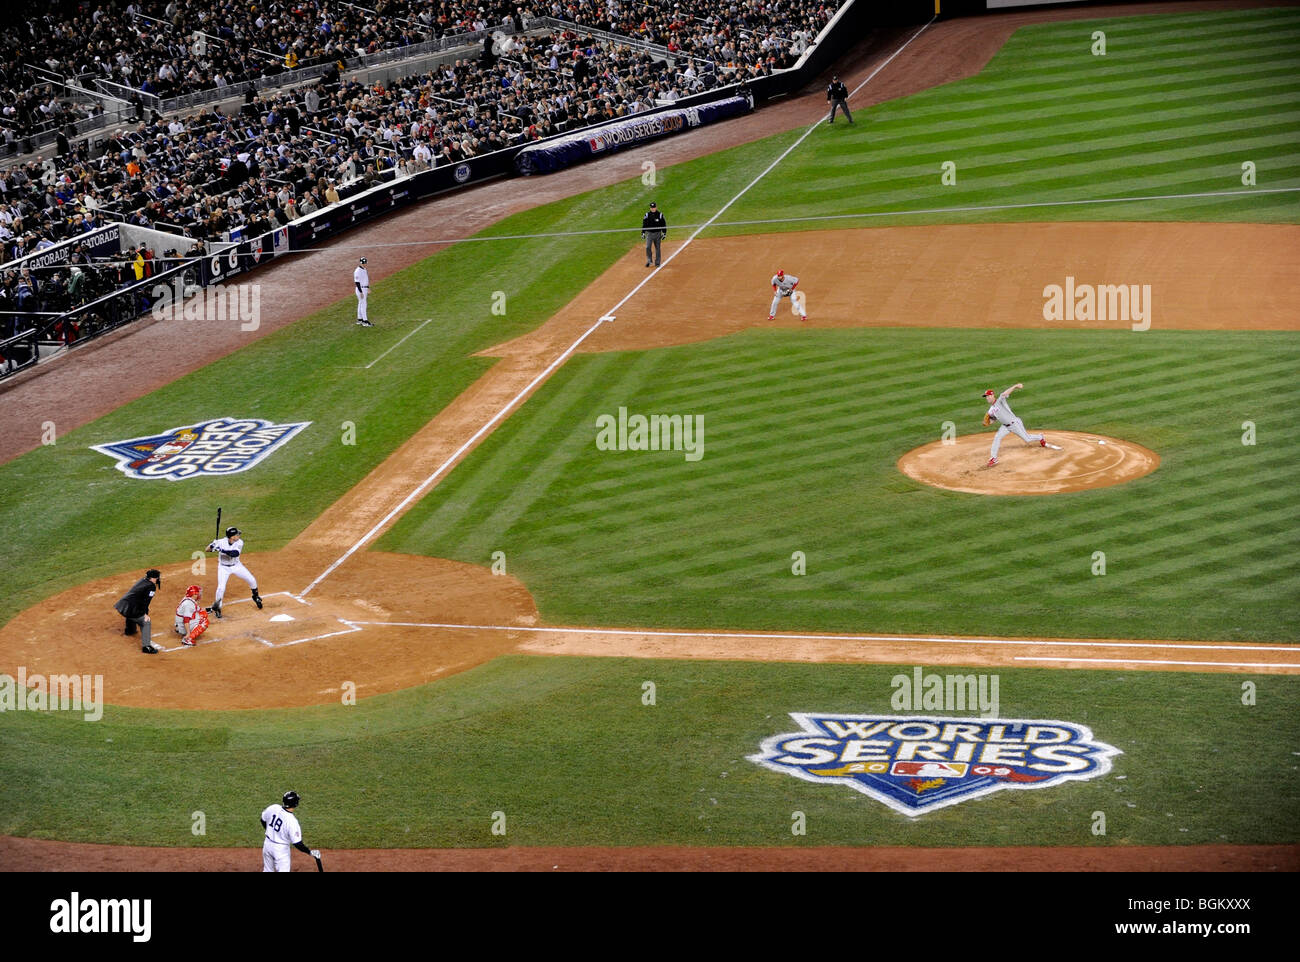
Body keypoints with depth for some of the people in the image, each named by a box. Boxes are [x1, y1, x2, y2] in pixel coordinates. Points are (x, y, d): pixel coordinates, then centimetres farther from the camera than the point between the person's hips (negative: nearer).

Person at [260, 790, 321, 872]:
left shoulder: (273, 808, -13)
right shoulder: (292, 821, -29)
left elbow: (263, 820, 7)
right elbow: (297, 844, -26)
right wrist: (310, 852, -13)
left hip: (267, 844, 6)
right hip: (281, 849, -6)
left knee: (268, 870, 22)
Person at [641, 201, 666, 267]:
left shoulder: (660, 215, -2)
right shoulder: (647, 215, 1)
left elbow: (663, 224, 4)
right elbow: (644, 224, 8)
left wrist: (664, 233, -1)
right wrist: (643, 233, 3)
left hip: (657, 234, 0)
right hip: (649, 233, 0)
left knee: (657, 248, 5)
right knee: (648, 247, -12)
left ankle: (657, 262, 13)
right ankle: (649, 261, 1)